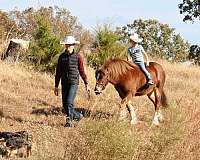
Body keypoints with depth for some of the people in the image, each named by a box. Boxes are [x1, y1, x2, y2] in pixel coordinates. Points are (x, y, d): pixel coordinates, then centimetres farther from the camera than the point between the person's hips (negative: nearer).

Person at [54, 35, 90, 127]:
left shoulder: (77, 57, -3)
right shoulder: (62, 57, 5)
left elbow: (82, 71, 2)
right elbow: (58, 72, 9)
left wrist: (86, 84, 3)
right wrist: (56, 86, 9)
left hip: (74, 83, -4)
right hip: (64, 83, 4)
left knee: (69, 102, -14)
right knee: (65, 105, 6)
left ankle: (69, 121, -4)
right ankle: (78, 116, 27)